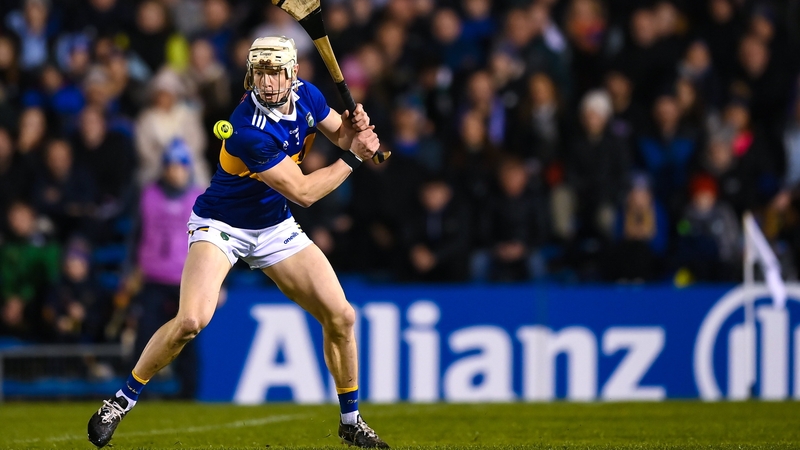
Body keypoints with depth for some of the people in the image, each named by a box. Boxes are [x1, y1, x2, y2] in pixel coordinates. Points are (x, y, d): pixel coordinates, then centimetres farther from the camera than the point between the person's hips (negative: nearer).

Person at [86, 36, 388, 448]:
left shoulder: (307, 96, -10)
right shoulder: (249, 131, -31)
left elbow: (341, 134, 8)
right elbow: (302, 192, -26)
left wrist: (355, 128, -15)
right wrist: (353, 158, -20)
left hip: (276, 228, 7)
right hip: (221, 225, -7)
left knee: (341, 317, -1)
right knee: (191, 321, -27)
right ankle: (122, 401, -7)